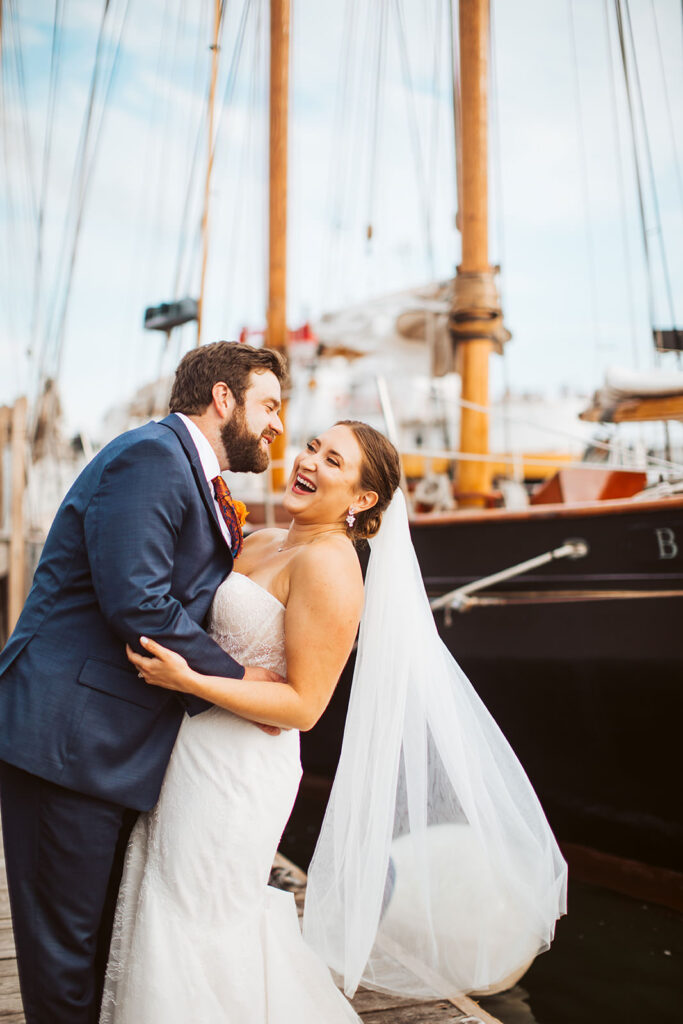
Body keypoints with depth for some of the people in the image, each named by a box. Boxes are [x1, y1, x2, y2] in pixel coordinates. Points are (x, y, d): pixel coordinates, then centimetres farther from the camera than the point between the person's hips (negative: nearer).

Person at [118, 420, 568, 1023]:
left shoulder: (328, 564, -18)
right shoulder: (260, 543, 9)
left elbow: (303, 705, -20)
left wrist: (188, 681, -24)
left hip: (238, 771, -9)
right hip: (194, 750, 9)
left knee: (199, 933, 4)